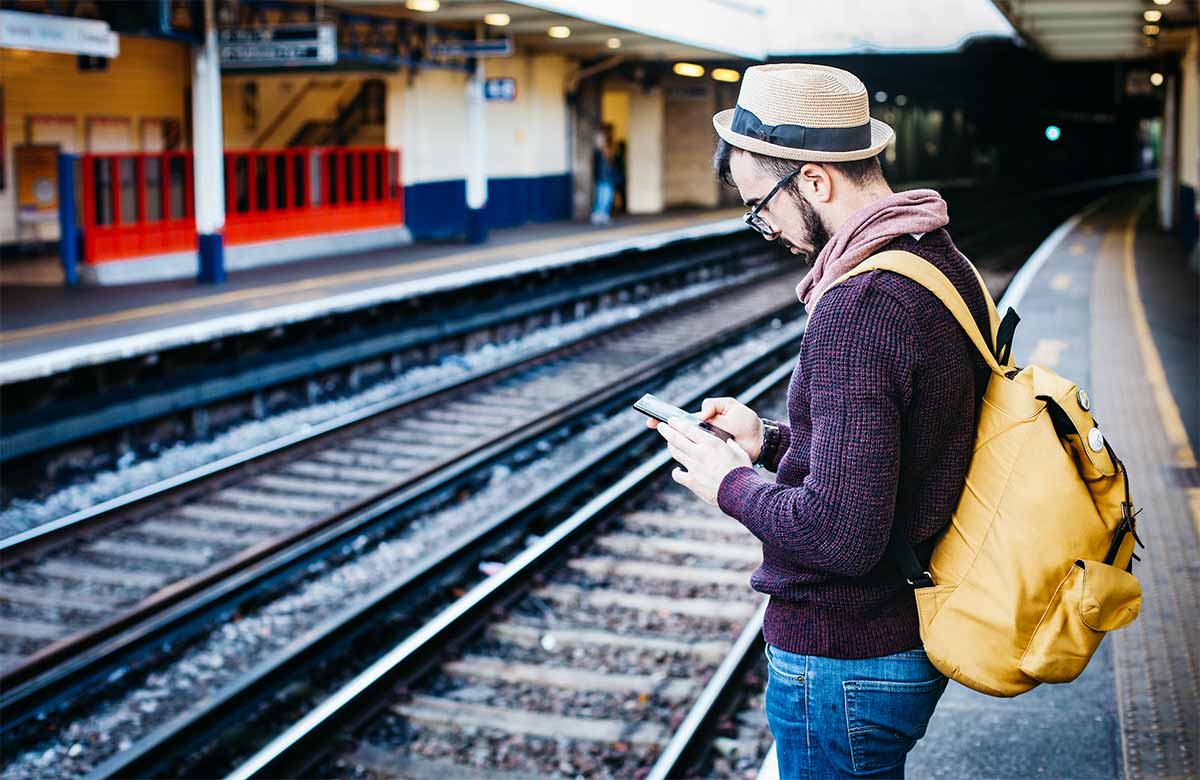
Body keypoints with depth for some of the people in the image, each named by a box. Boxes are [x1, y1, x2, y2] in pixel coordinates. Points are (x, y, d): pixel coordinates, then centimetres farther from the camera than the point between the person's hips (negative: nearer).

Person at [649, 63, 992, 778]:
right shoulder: (947, 265, 4)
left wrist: (731, 484, -14)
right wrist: (771, 440, 9)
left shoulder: (857, 307, -27)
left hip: (843, 660, -9)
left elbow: (842, 534, -30)